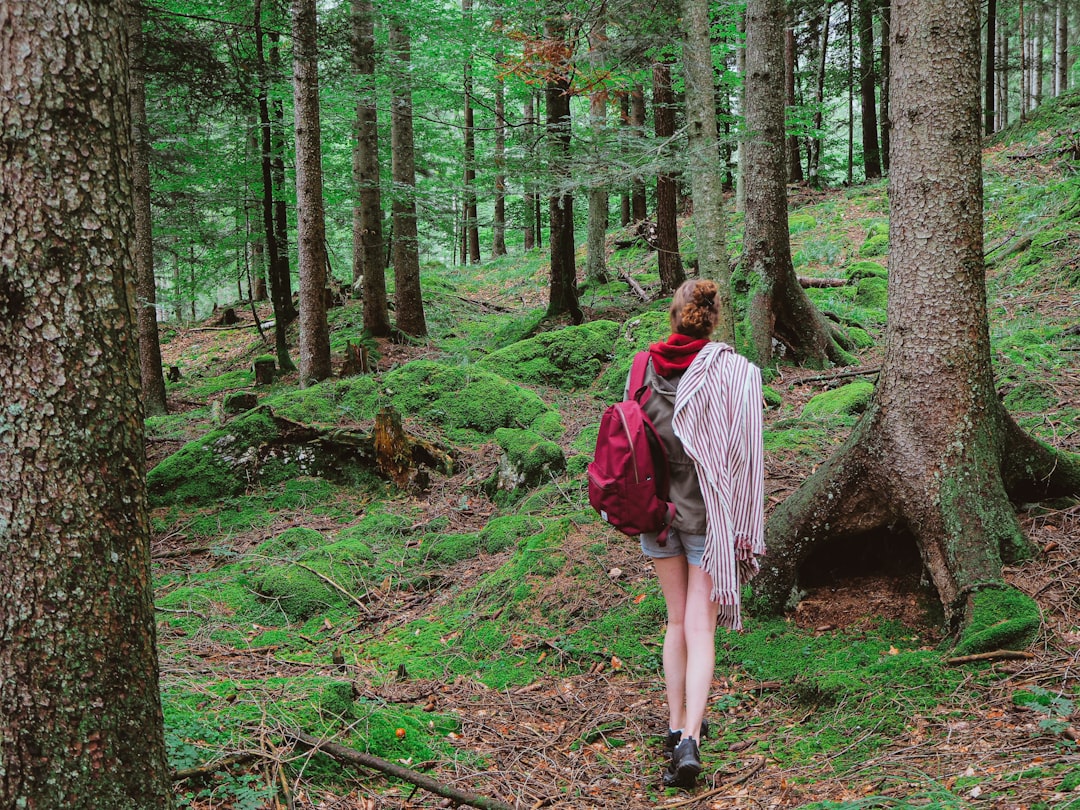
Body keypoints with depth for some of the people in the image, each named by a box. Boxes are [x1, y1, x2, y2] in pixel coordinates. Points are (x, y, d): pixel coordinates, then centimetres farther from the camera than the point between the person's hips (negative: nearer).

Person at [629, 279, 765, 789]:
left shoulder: (645, 366, -3)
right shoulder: (732, 370, -11)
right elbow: (741, 454, -10)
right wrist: (744, 530, -2)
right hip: (705, 512, -3)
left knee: (677, 621, 18)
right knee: (700, 629, 1)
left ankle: (677, 727, 23)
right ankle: (689, 741, -10)